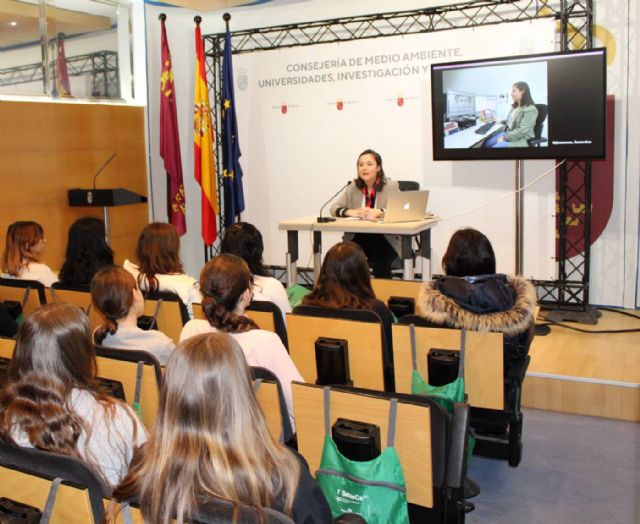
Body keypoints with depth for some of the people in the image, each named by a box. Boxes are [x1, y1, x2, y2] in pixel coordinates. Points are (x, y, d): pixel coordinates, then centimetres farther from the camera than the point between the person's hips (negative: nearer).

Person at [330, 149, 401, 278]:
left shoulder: (391, 186, 4)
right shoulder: (352, 188, 12)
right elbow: (334, 208, 4)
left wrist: (378, 212, -28)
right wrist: (351, 212, -18)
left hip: (385, 239, -2)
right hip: (357, 238, 2)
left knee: (380, 260, -32)